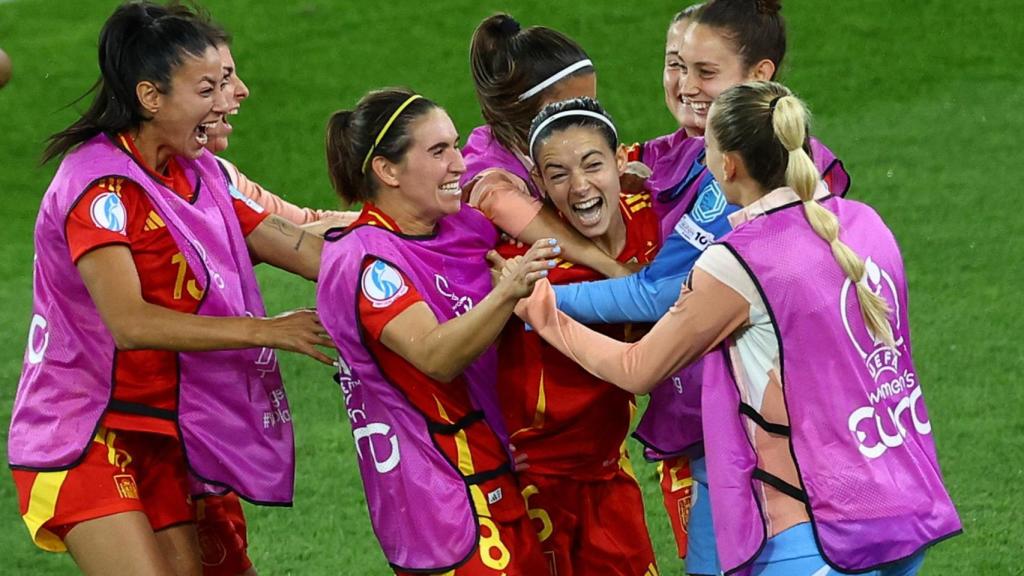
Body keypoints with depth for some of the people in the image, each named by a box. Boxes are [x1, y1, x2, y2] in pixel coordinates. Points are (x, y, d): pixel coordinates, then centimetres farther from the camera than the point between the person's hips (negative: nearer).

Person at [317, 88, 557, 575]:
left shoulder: (462, 227, 6)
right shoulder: (364, 260, -15)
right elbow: (436, 357, -29)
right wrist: (507, 292, -43)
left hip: (496, 476, 8)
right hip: (438, 494, -8)